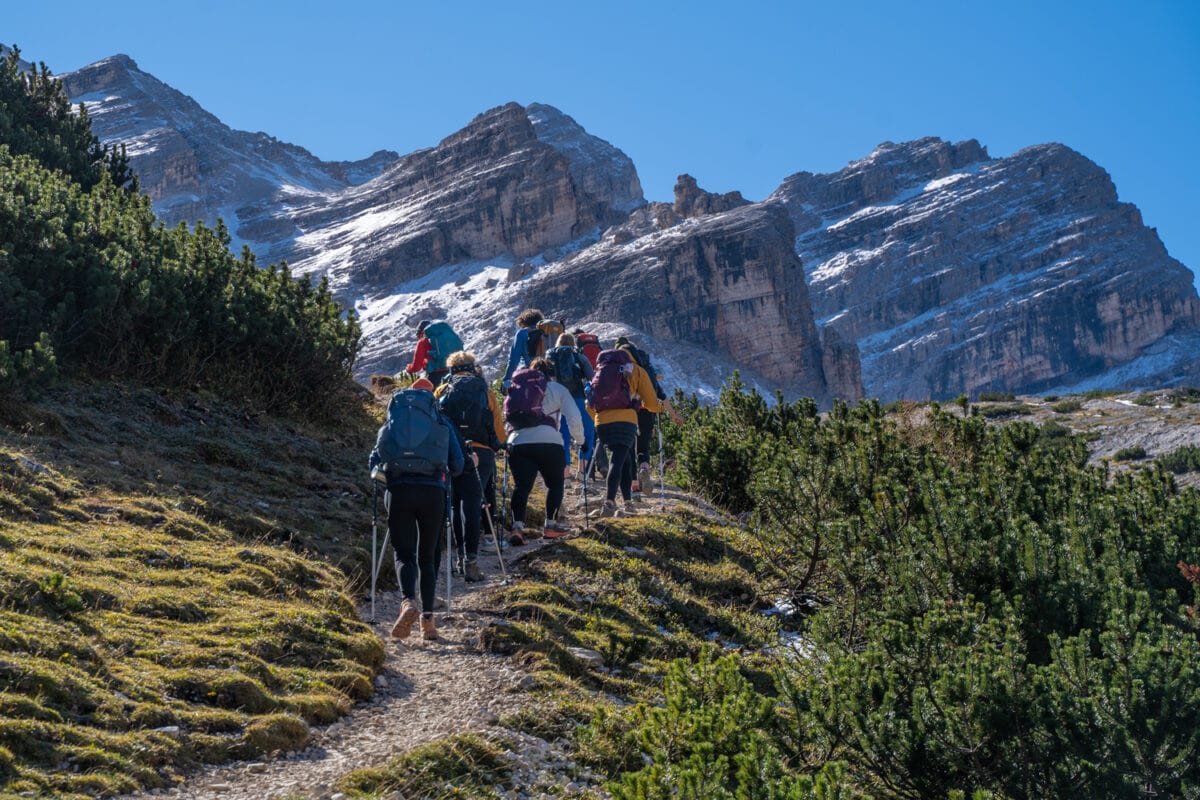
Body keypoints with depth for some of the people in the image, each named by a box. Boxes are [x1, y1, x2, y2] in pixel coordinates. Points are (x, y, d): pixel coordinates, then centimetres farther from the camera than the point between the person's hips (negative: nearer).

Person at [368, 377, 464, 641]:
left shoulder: (391, 423, 19)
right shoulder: (443, 423, 17)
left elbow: (373, 463, 14)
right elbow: (457, 466, 13)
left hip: (398, 490, 0)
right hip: (433, 491, 0)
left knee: (405, 555, -1)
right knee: (428, 558, 10)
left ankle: (408, 602, -28)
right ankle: (428, 618, 0)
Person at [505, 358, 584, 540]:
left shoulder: (516, 389, 27)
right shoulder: (557, 389, 16)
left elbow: (507, 419, 25)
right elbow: (574, 419, 10)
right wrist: (580, 439, 22)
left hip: (517, 442, 3)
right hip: (548, 441, -3)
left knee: (521, 486, 1)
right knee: (555, 484, 15)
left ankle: (517, 525, -17)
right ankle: (551, 524, 8)